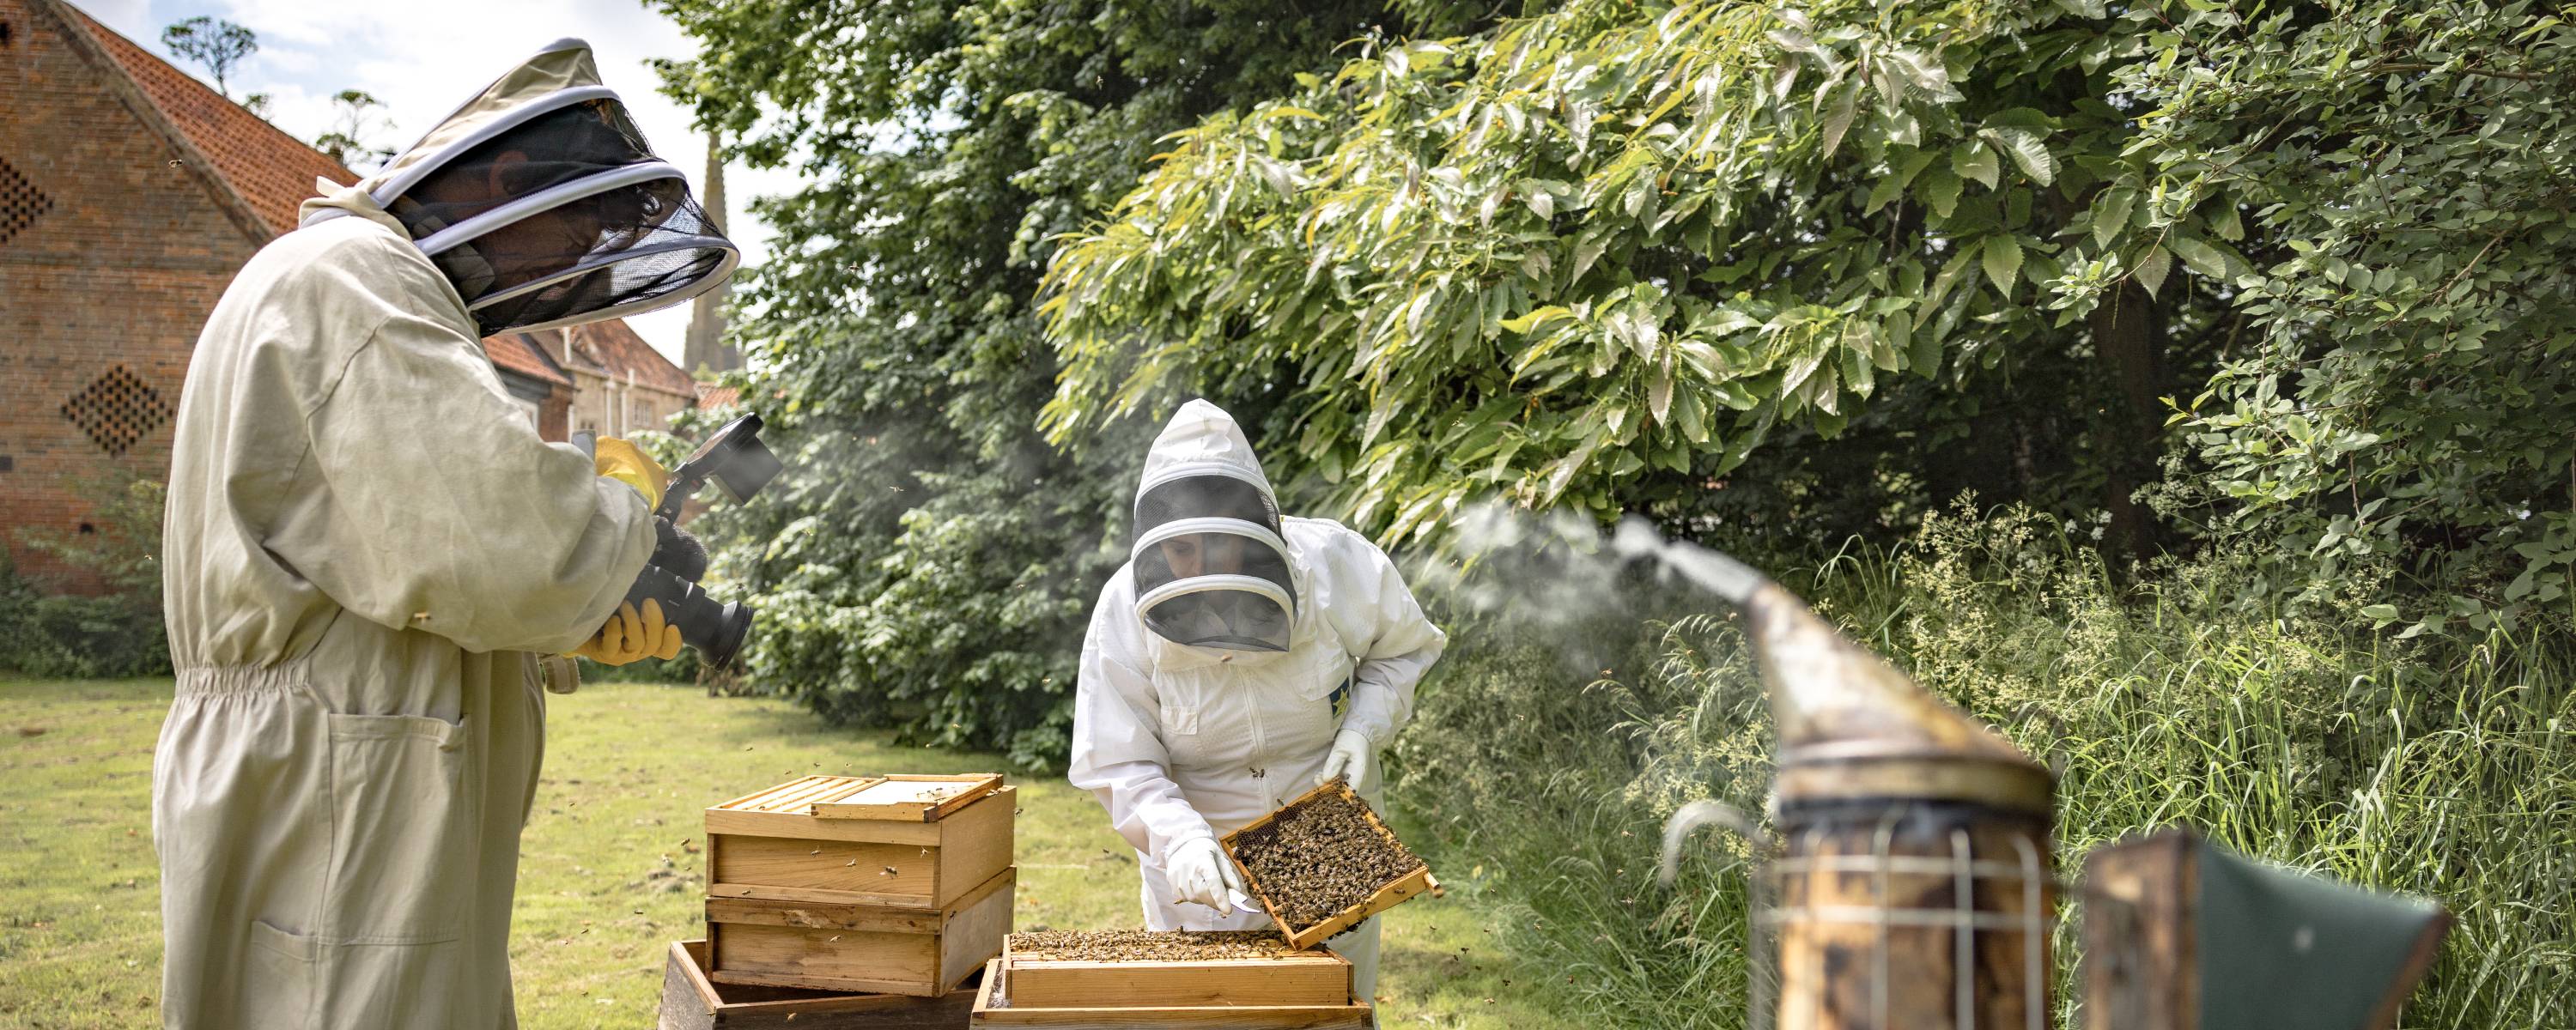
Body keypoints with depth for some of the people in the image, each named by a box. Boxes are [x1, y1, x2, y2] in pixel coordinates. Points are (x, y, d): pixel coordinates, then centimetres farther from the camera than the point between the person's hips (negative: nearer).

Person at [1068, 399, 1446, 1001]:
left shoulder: (1338, 563, -19)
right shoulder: (1126, 609, -19)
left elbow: (1402, 649, 1)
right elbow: (1114, 764, -15)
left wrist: (1365, 726, -16)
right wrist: (1179, 837, -31)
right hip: (1203, 862, 0)